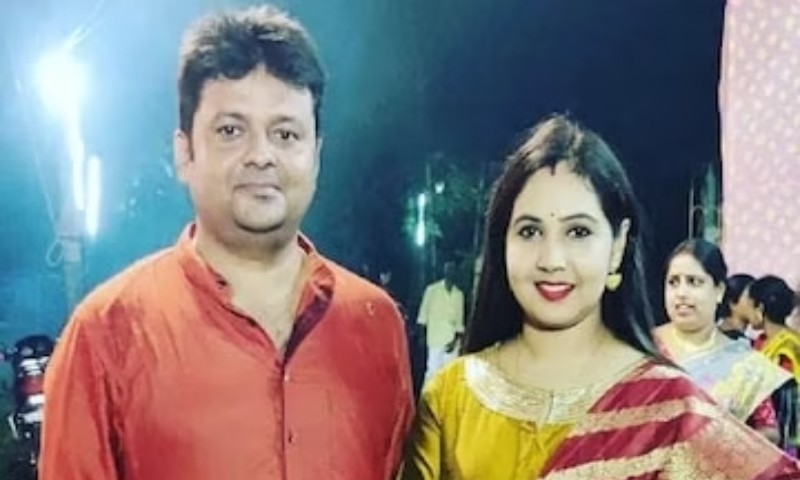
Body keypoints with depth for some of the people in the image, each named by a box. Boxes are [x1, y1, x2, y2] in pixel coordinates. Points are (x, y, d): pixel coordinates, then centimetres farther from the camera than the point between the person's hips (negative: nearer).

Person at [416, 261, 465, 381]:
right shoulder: (432, 289, 2)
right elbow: (424, 312, 3)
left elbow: (459, 319, 9)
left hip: (452, 340, 3)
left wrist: (456, 339, -3)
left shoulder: (459, 294, 9)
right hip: (435, 339, -3)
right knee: (433, 370, -6)